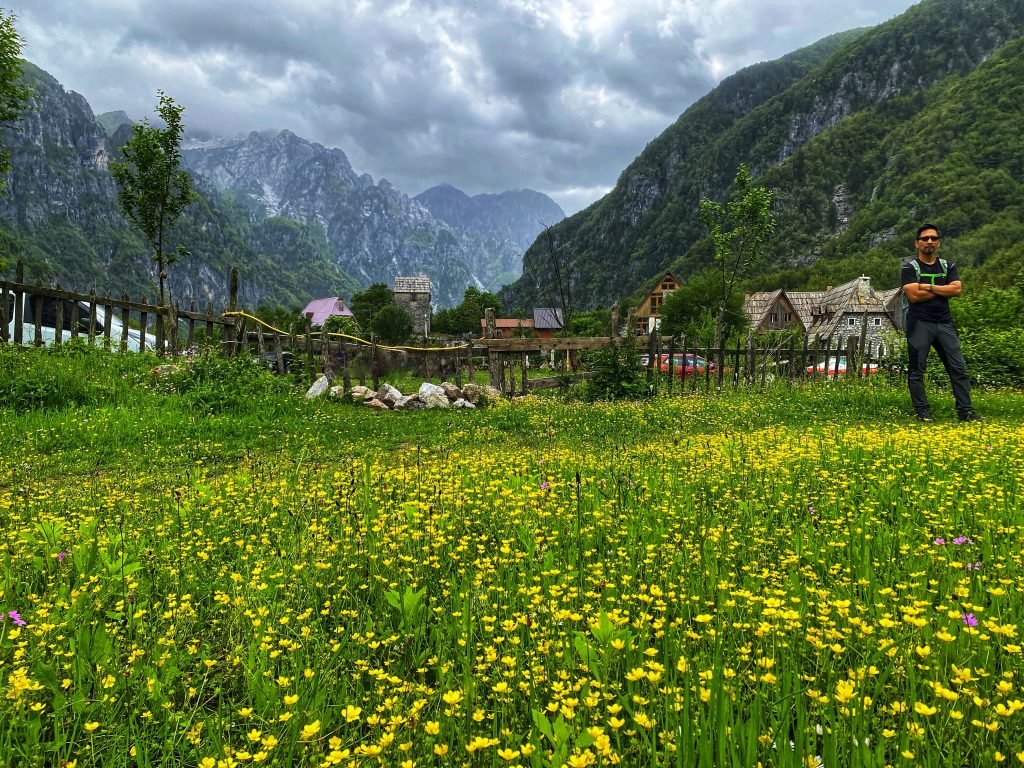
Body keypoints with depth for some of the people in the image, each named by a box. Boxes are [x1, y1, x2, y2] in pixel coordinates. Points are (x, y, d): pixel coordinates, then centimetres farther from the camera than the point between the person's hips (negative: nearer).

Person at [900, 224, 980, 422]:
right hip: (919, 323, -4)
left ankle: (966, 410, 8)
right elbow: (914, 295, -15)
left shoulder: (948, 267, 12)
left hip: (944, 323, 4)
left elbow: (957, 289, -5)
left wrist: (928, 287, -10)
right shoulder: (910, 268, -1)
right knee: (917, 369, -2)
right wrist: (943, 290, -6)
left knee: (958, 367, 2)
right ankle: (923, 411, 6)